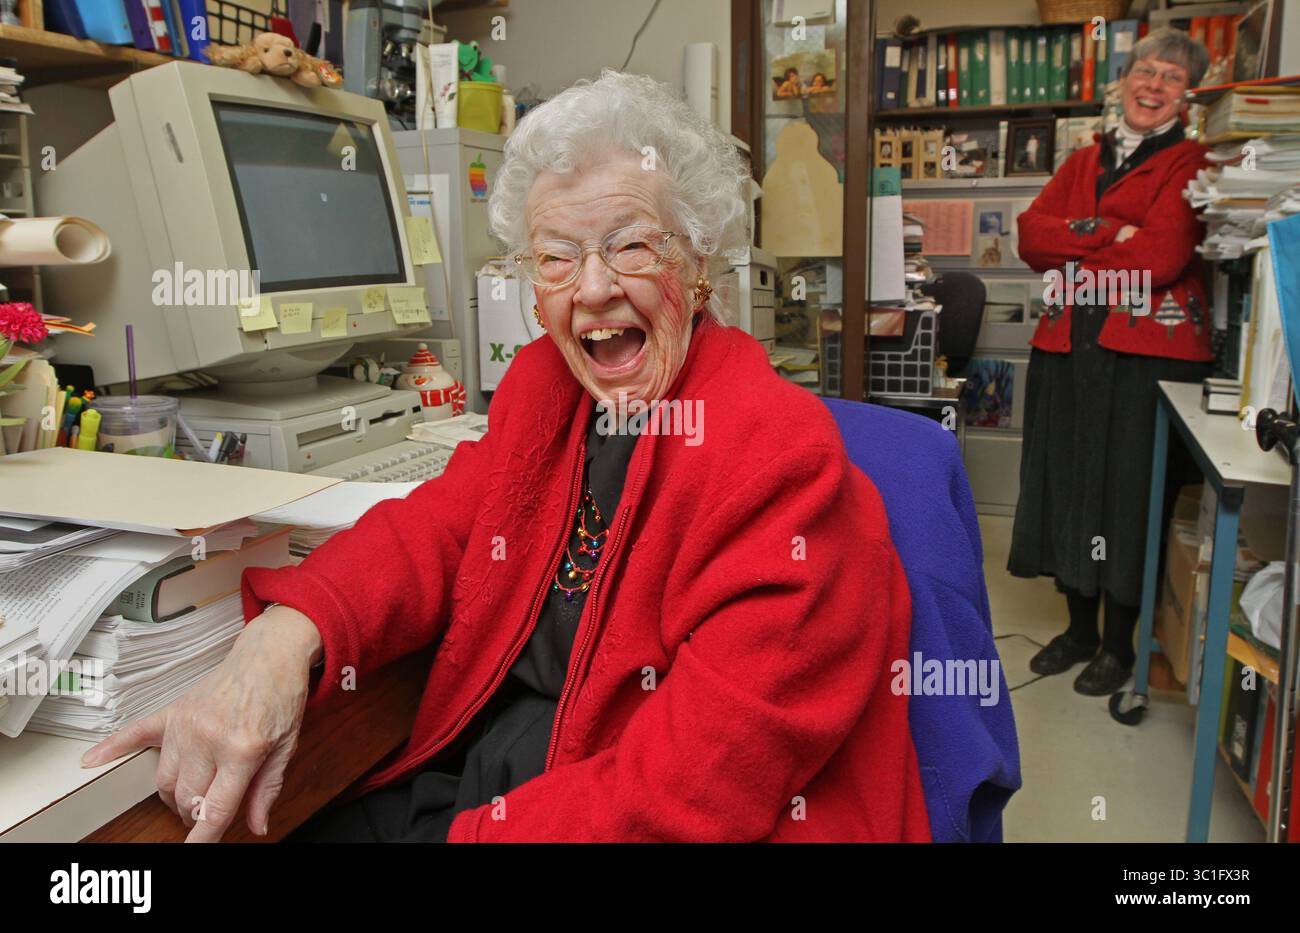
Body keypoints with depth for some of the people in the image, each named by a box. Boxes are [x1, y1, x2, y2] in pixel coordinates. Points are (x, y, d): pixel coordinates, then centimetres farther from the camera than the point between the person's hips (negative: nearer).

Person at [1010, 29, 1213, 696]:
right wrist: (1109, 233, -12)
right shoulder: (1084, 162, 17)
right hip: (1069, 348, 5)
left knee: (1130, 490, 2)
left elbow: (1162, 256, -15)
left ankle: (1119, 643, 19)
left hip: (1150, 350, -5)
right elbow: (1031, 234, 1)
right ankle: (1080, 627, 26)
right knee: (1069, 483, 9)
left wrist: (1073, 256, -6)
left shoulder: (1192, 164, 1)